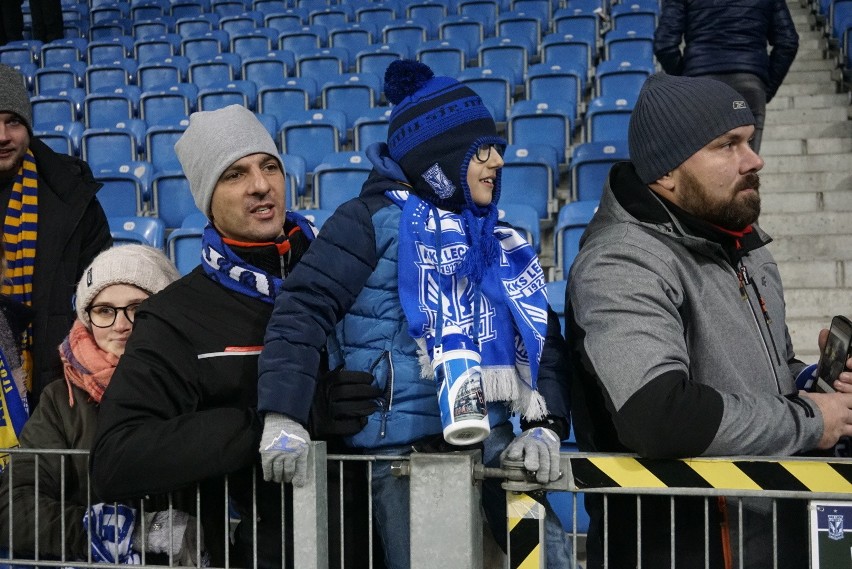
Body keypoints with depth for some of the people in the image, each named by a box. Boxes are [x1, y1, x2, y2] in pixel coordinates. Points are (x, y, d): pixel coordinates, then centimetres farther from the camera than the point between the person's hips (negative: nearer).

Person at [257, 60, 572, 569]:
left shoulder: (499, 241, 14)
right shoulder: (375, 221, -4)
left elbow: (544, 338, 11)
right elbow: (304, 309, -11)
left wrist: (545, 425, -5)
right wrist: (283, 417, -21)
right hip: (401, 446, -5)